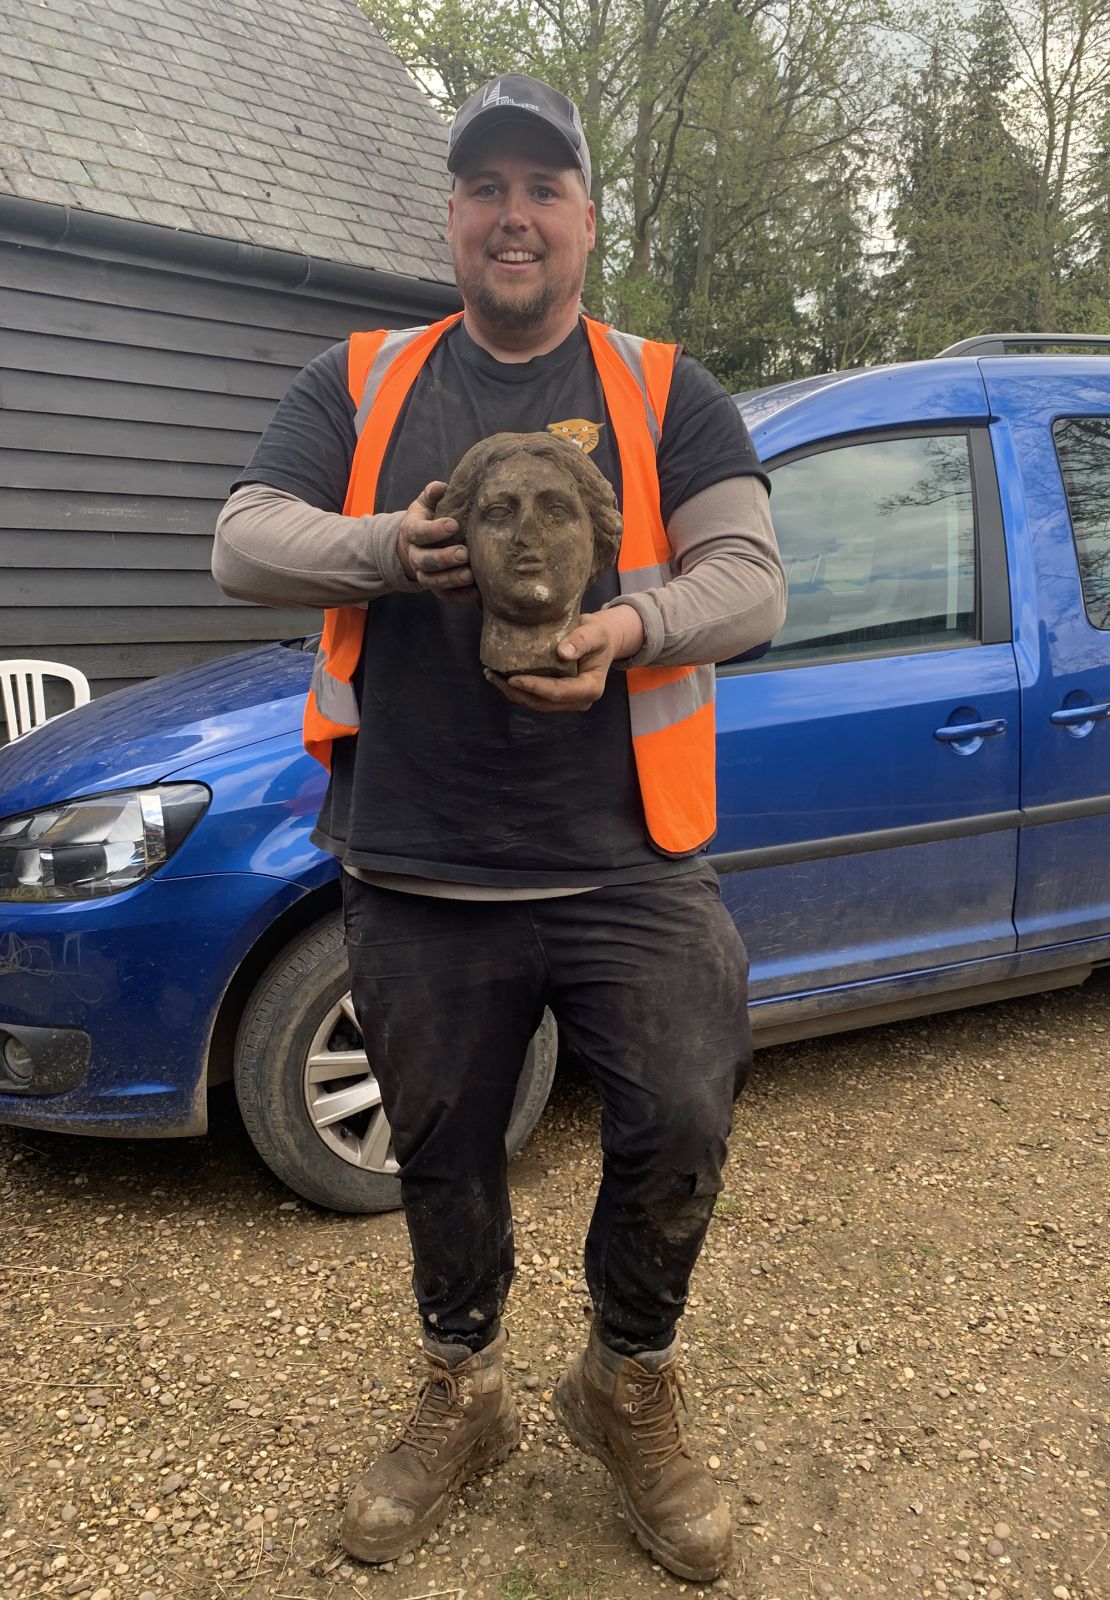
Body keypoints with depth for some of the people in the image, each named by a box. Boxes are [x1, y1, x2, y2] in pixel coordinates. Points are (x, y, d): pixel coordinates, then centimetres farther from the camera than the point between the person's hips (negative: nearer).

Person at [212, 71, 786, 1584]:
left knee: (680, 1126, -8)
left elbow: (750, 579, -1)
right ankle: (464, 1400, 41)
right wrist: (391, 549, -15)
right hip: (419, 873, 2)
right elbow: (243, 543, 4)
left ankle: (627, 1390, 24)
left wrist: (631, 627, -21)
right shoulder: (358, 383, 12)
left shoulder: (666, 392, 9)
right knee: (443, 1157, 14)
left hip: (627, 864, -1)